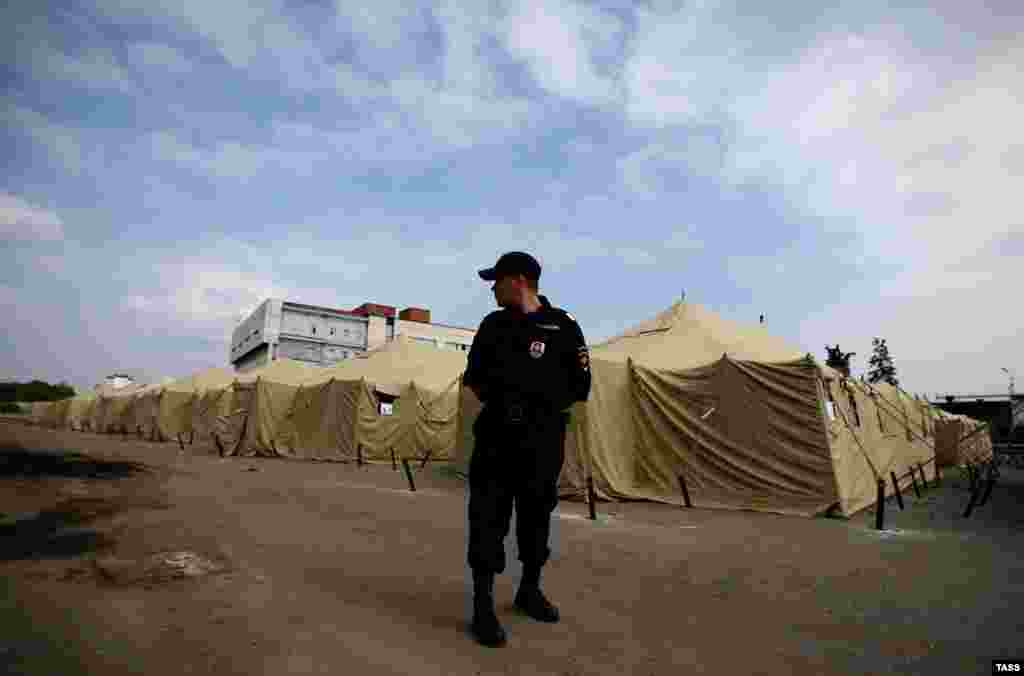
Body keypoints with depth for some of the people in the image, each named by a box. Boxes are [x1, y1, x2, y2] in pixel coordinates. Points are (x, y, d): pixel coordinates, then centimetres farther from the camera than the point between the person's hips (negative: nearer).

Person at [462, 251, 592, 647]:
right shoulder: (493, 325, 5)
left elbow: (580, 389, -3)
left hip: (543, 442, -1)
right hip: (495, 437, 2)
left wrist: (542, 410, -2)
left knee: (536, 516, 14)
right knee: (487, 519, 0)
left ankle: (529, 590, 35)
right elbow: (474, 378, 14)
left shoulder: (563, 327, -5)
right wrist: (501, 407, 4)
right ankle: (483, 606, 12)